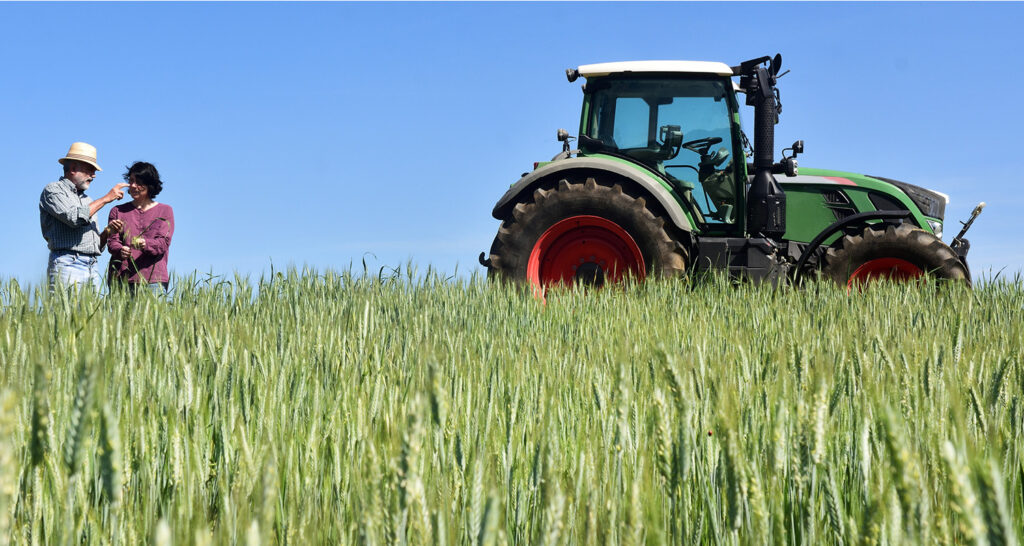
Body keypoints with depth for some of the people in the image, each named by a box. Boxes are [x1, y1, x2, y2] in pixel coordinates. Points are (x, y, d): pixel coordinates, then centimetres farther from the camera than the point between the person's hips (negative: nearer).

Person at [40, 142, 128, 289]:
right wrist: (106, 199, -4)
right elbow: (75, 218, -13)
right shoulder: (53, 190, 5)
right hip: (68, 265, -7)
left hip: (93, 267, 7)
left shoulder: (87, 200, 27)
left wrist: (107, 232, 5)